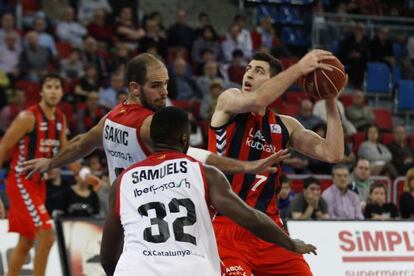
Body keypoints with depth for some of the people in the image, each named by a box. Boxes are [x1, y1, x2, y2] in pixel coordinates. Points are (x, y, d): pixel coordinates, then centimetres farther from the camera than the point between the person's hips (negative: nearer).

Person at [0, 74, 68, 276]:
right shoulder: (28, 117, -16)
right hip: (21, 183, -8)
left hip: (39, 183, 8)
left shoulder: (60, 119, 7)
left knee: (26, 242, 13)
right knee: (46, 235, -16)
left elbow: (65, 150, 22)